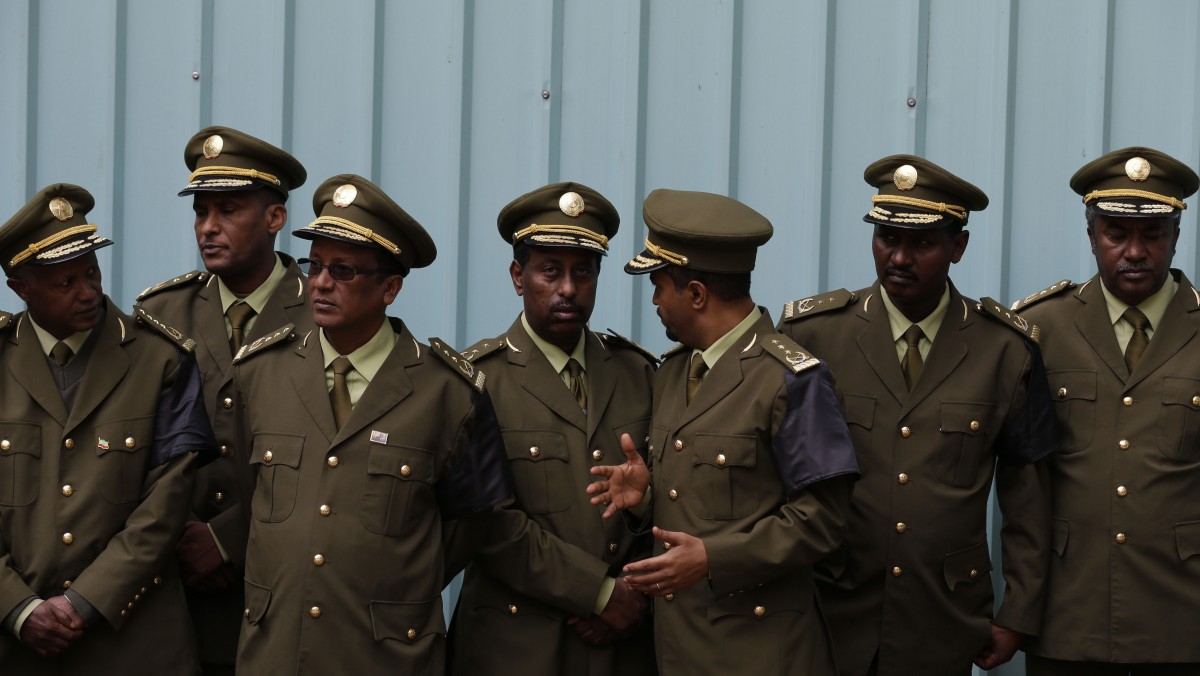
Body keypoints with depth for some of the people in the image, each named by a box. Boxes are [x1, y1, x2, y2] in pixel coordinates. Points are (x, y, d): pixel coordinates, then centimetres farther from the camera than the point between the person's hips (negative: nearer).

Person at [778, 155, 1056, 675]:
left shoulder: (1006, 350, -1)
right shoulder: (809, 334, -3)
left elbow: (1027, 491, 4)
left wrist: (1019, 615, 3)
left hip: (943, 630, 1)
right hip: (829, 616, 0)